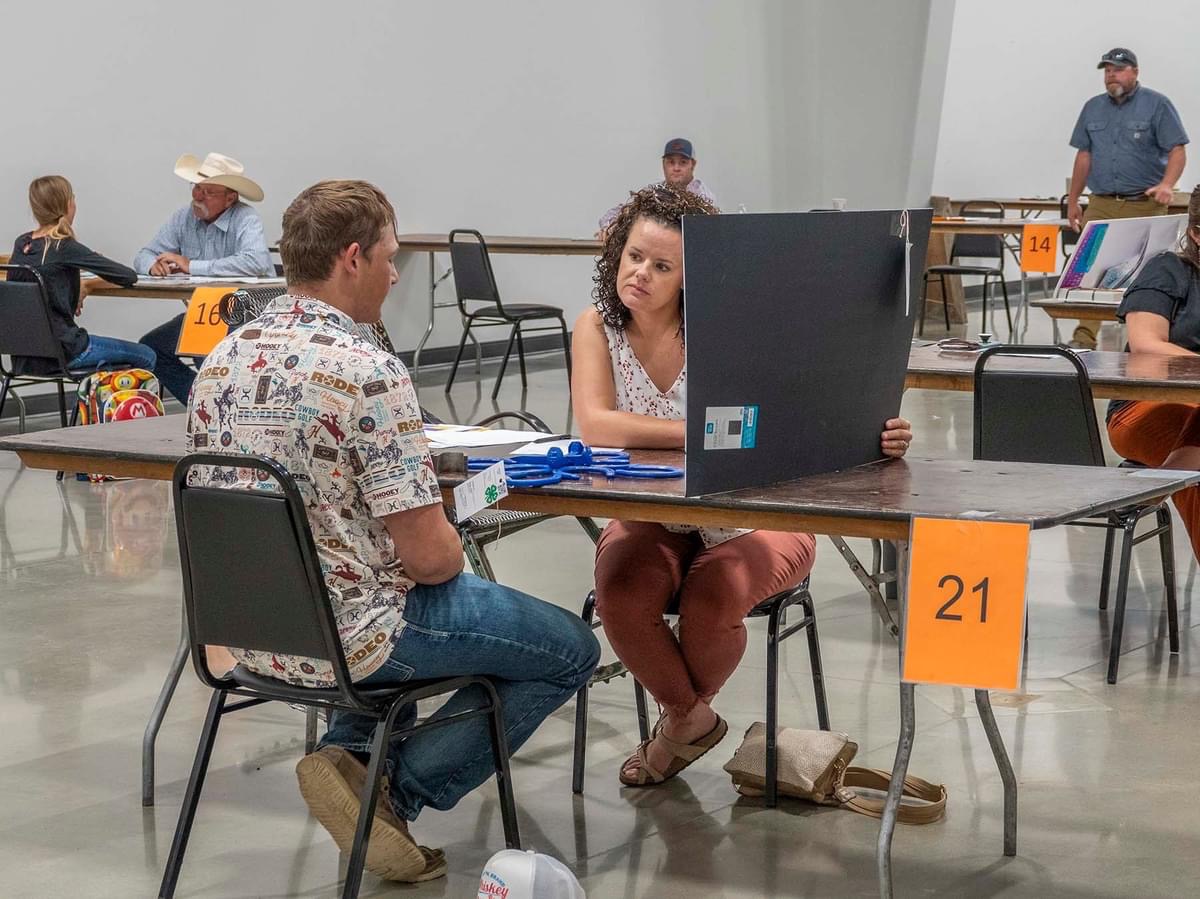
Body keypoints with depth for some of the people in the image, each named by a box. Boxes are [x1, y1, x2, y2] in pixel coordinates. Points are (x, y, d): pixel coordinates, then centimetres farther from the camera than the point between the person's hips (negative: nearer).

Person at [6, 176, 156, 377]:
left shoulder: (21, 244, 4)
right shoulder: (65, 248, -15)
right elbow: (128, 277, -13)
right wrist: (88, 285, 5)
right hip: (61, 351, -8)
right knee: (146, 357, 6)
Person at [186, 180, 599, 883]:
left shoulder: (223, 360, 1)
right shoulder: (370, 373, -22)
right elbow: (429, 555, -22)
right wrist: (453, 554, 3)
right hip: (342, 637, -8)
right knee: (573, 649, 10)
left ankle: (354, 752, 16)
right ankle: (399, 789, 1)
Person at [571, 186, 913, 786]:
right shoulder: (599, 327, -6)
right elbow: (595, 426, -23)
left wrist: (873, 436, -42)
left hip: (753, 519, -2)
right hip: (652, 517, 2)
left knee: (707, 608, -30)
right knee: (621, 597, -28)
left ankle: (686, 713, 9)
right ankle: (691, 718, 4)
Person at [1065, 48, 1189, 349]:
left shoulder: (1156, 104, 0)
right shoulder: (1093, 108, 14)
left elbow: (1177, 150, -5)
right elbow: (1084, 155, 17)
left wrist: (1167, 184, -23)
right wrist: (1072, 201, 13)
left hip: (1145, 205, -3)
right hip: (1101, 205, 4)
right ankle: (1084, 338, -6)